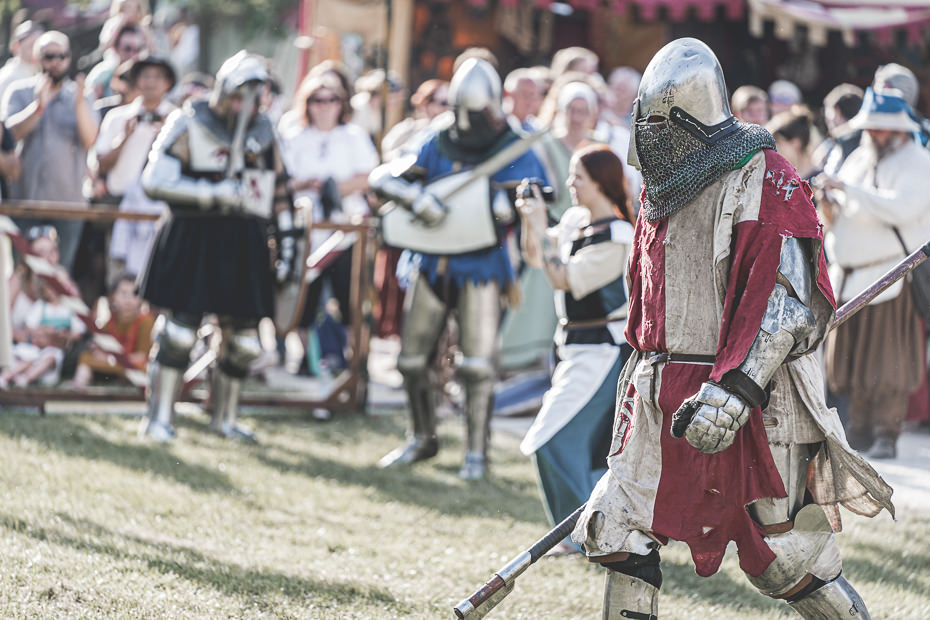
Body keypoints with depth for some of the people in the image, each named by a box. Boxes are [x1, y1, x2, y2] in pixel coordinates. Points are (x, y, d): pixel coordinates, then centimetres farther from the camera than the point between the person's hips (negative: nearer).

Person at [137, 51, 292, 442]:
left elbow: (279, 190, 21)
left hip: (244, 245, 5)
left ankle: (225, 419, 23)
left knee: (243, 338, 7)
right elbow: (154, 179, -16)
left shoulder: (263, 133, 12)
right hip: (192, 242, -5)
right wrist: (212, 193, -21)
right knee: (181, 329, -8)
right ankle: (159, 418, 0)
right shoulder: (188, 124, -6)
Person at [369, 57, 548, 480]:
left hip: (480, 268, -4)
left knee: (477, 364, -8)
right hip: (432, 265, 4)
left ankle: (476, 452, 5)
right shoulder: (439, 146, 3)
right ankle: (423, 439, 30)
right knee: (411, 359, 11)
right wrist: (415, 196, -21)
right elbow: (381, 176, -3)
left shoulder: (513, 151, -4)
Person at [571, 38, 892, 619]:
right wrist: (638, 387, 25)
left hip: (752, 401, -8)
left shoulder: (762, 182, -12)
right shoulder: (665, 190, 15)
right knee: (620, 533, 2)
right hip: (666, 404, 8)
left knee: (786, 561, -3)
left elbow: (789, 301, -20)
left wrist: (733, 391, -26)